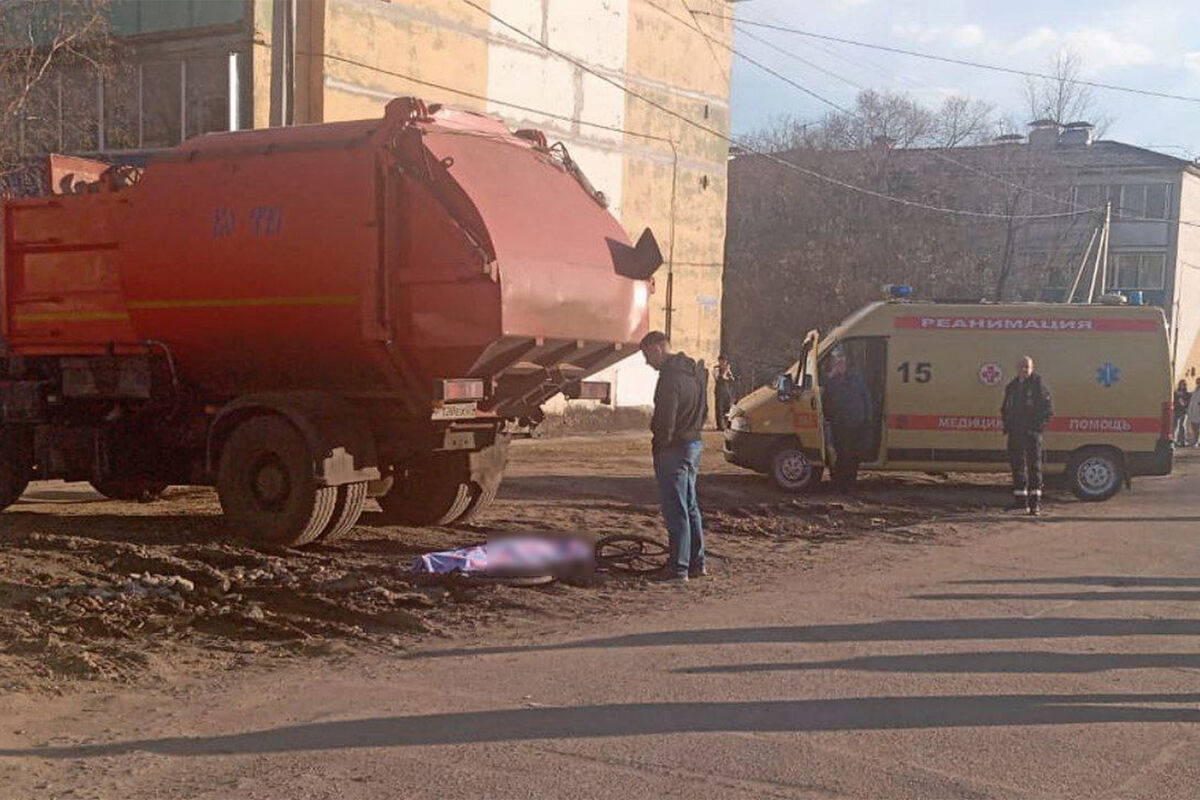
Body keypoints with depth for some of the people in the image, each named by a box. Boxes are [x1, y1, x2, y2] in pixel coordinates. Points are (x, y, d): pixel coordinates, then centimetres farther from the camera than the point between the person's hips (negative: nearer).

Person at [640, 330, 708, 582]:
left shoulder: (671, 377, -20)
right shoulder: (694, 370, 11)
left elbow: (665, 421, -22)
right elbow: (703, 410, 19)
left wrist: (658, 446, -8)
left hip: (675, 449, -10)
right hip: (694, 444, 10)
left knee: (676, 511, -4)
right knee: (690, 507, 17)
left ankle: (679, 569, 1)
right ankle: (697, 563, 24)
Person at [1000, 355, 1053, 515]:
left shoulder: (1039, 383, -3)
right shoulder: (1012, 386, 15)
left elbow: (1048, 407, -5)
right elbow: (1005, 408, 25)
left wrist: (1040, 424, -12)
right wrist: (1007, 425, 11)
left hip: (1032, 432, -6)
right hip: (1015, 433, 6)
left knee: (1034, 466, -5)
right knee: (1017, 466, 10)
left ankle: (1035, 502, -4)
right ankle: (1020, 500, 18)